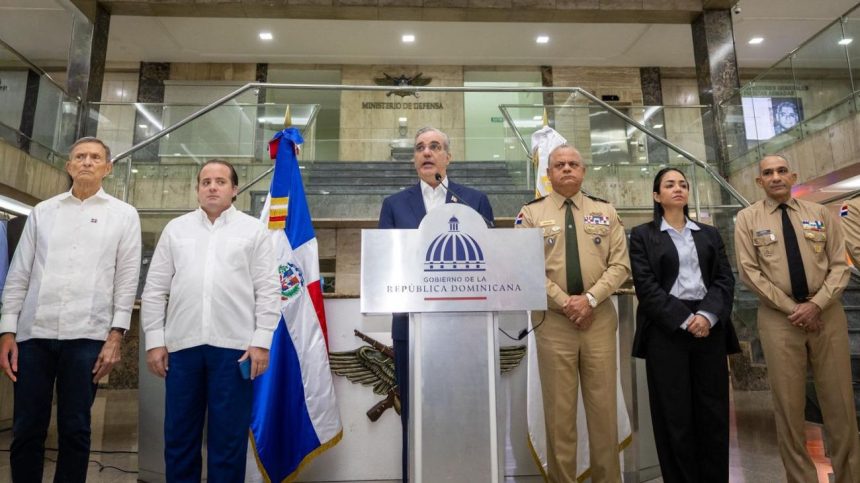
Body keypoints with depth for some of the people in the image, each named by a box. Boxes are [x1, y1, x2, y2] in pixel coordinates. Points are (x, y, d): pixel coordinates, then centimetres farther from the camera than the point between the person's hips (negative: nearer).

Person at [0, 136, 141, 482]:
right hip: (34, 332, 2)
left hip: (86, 335, -2)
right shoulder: (42, 211, 13)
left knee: (74, 429, 6)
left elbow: (127, 280, 1)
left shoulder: (124, 215, 6)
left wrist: (116, 335, -5)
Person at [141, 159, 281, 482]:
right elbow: (155, 289, 11)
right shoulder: (176, 229, 12)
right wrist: (154, 340, 4)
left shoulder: (254, 230, 5)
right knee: (179, 437, 12)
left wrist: (261, 341, -7)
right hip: (182, 344, 3)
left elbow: (268, 290, 0)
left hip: (234, 346, -2)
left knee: (229, 439, 6)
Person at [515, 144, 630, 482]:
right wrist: (564, 302, -12)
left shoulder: (605, 212, 11)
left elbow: (620, 264, 3)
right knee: (559, 408, 5)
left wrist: (591, 298, -11)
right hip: (552, 319, -2)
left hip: (599, 317, 2)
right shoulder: (531, 214, 4)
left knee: (604, 405, 8)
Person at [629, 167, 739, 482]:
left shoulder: (709, 234, 17)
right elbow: (646, 285, -6)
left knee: (713, 411, 5)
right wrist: (684, 319, -14)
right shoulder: (643, 235, 5)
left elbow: (725, 279, 6)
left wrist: (708, 315, -12)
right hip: (666, 329, -3)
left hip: (709, 327, 3)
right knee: (675, 413, 1)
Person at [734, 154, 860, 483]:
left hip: (827, 312, 2)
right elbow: (749, 272, -5)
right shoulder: (748, 218, 2)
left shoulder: (819, 214, 9)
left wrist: (816, 304, -11)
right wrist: (792, 308, -9)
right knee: (788, 404, 5)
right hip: (778, 317, -2)